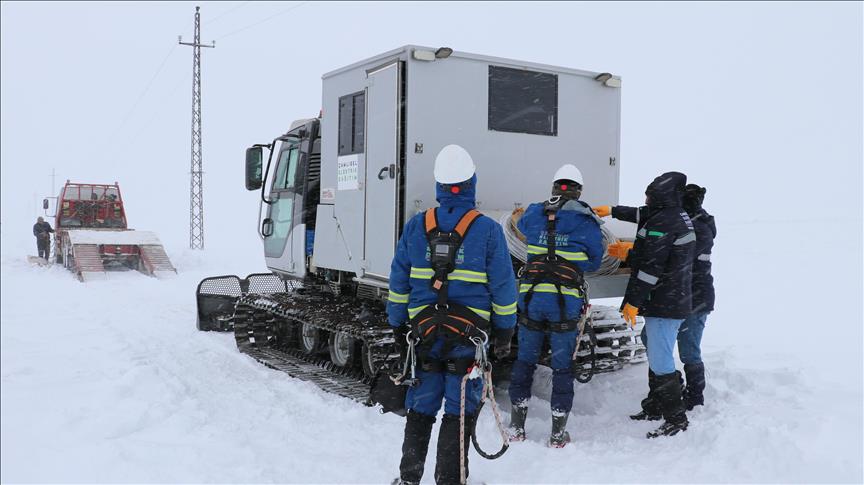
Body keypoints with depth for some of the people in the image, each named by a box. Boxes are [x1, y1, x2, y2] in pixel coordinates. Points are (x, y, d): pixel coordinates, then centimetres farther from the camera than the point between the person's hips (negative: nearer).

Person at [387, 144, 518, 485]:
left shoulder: (415, 226, 2)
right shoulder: (488, 230, -5)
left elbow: (398, 283, 6)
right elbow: (504, 287, -2)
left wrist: (398, 327, 15)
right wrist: (504, 332, 8)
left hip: (423, 333, 3)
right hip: (469, 336, -3)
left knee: (420, 409, 14)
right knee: (459, 412, 7)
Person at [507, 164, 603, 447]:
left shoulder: (533, 214, 5)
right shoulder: (587, 222, -2)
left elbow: (521, 227, 27)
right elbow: (594, 262, 4)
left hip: (531, 298, 2)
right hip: (565, 302, -2)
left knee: (525, 360, 14)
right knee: (562, 365, 8)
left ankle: (517, 426, 20)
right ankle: (558, 433, 15)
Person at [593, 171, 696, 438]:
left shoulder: (661, 224, -19)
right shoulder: (679, 217, 13)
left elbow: (650, 268, -21)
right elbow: (641, 214, 31)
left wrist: (633, 301, -15)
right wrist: (612, 210, 42)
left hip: (663, 304, -11)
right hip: (676, 300, 11)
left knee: (661, 362, -7)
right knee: (656, 355, 20)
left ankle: (676, 418, 0)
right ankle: (655, 407, 32)